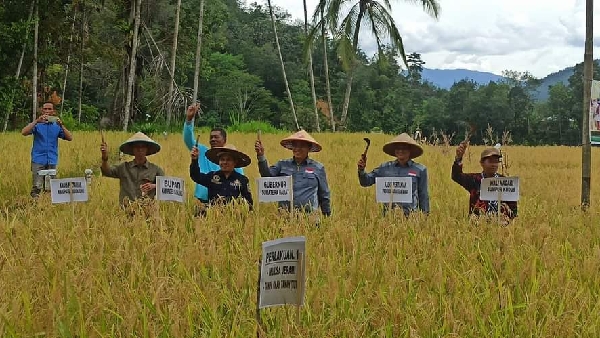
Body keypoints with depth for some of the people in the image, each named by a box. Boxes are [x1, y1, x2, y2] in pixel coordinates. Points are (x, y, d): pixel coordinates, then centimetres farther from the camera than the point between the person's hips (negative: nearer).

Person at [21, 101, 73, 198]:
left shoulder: (57, 126, 10)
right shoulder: (37, 125, 4)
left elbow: (70, 138, -1)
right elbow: (24, 132, -13)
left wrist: (61, 125, -14)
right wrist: (37, 121, -21)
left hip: (52, 161, 2)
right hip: (38, 160, -2)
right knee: (37, 186, -13)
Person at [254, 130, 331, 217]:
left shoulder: (318, 168, 9)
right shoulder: (282, 164, 12)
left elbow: (324, 196, 13)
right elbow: (268, 175, -6)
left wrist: (327, 218, 12)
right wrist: (261, 156, -19)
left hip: (309, 215, -1)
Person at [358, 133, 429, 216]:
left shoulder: (420, 170, 6)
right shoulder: (385, 168, 10)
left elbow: (423, 196, 11)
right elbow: (366, 182, 12)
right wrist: (361, 170, -6)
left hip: (410, 214, -1)